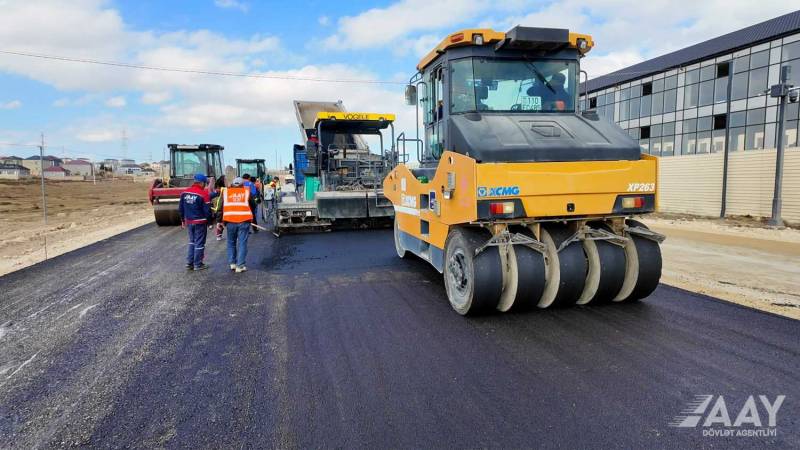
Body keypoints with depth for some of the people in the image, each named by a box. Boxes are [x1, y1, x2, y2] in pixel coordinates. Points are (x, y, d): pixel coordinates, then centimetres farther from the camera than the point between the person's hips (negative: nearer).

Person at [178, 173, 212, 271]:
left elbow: (180, 208, 11)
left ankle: (189, 263, 19)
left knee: (192, 241, 20)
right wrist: (209, 221, -2)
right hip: (200, 222, -6)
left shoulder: (184, 193, 4)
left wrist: (183, 220, 21)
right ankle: (198, 264, 11)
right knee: (199, 243, 5)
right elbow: (207, 211, -14)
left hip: (189, 222, 6)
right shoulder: (204, 194, -15)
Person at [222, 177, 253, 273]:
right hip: (244, 221, -2)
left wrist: (221, 221, 11)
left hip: (230, 221, 2)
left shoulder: (226, 192, 9)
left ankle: (232, 263, 19)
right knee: (242, 243, 2)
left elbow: (221, 207, 8)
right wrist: (253, 220, 19)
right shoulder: (247, 192, 6)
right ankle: (240, 266, 1)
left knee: (231, 242, 18)